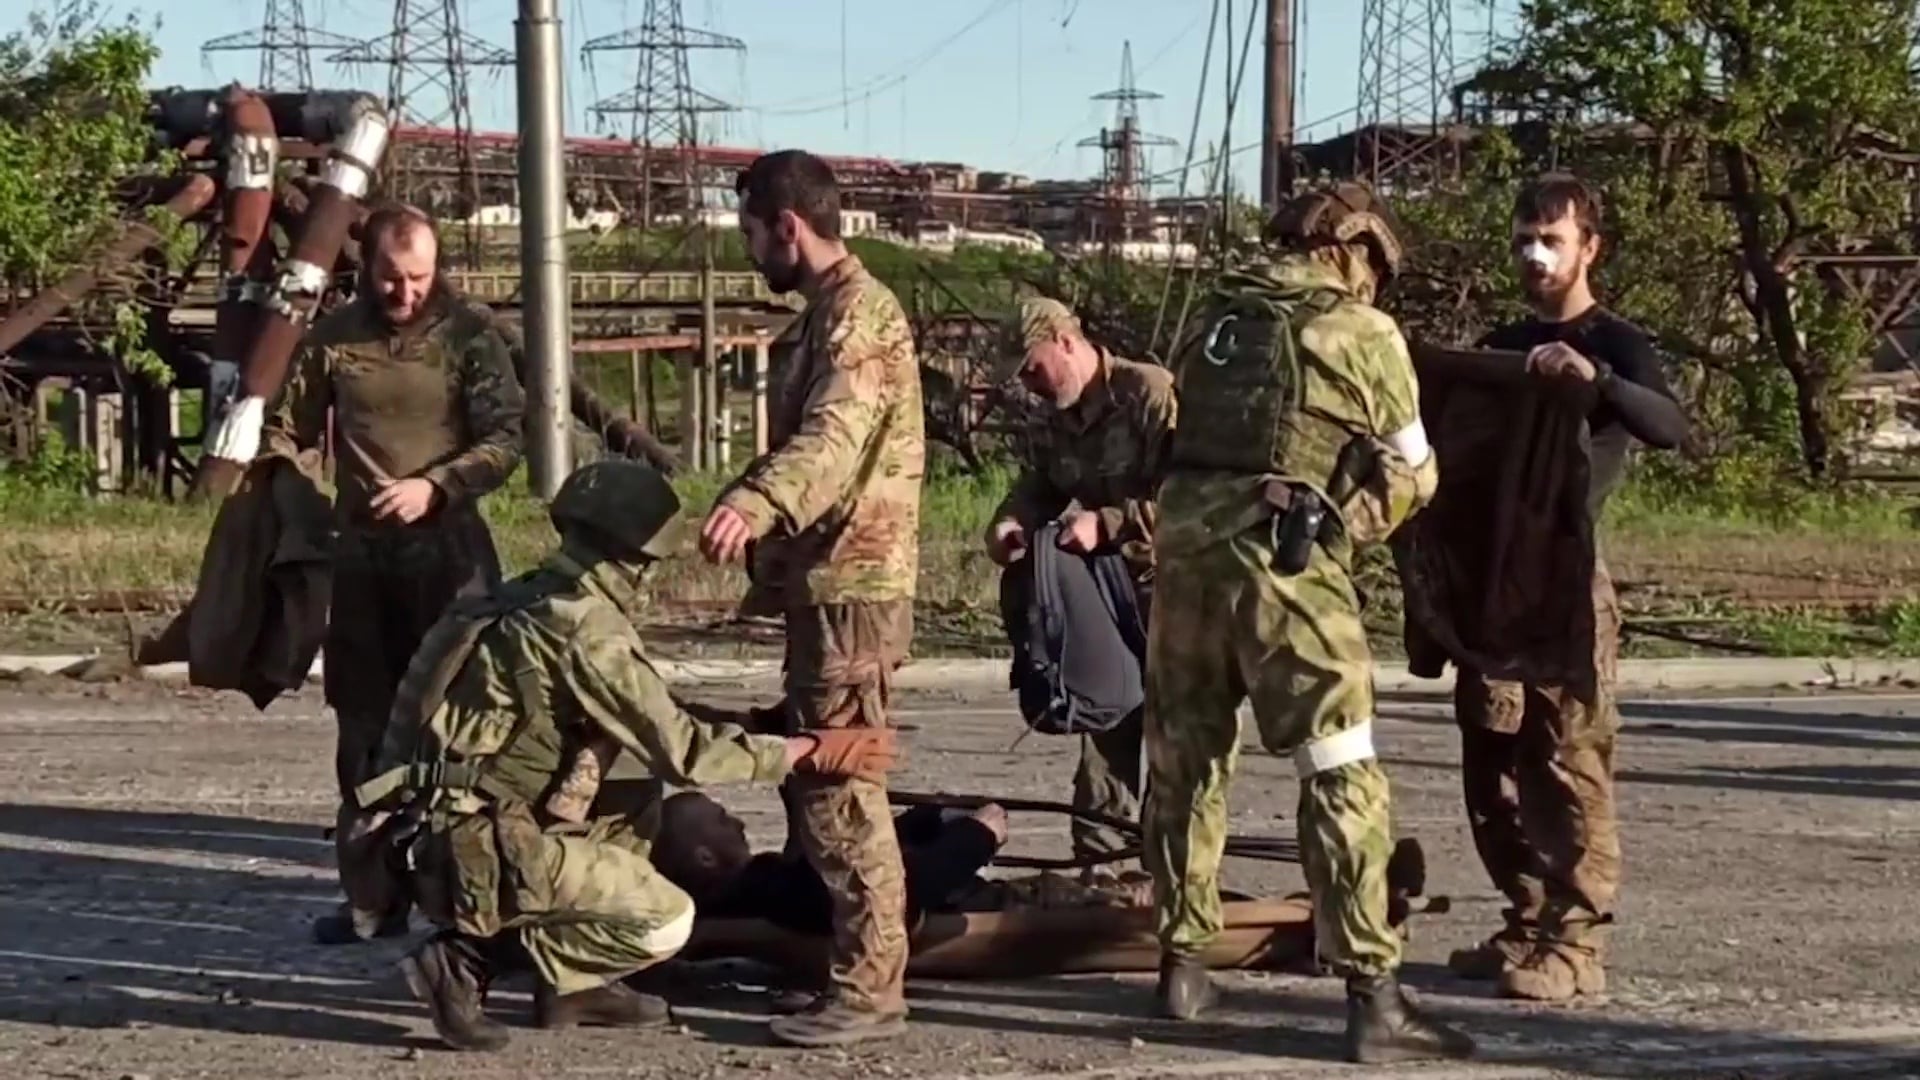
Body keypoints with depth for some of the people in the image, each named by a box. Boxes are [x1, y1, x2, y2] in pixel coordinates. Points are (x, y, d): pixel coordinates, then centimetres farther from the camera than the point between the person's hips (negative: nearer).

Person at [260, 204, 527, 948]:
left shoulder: (468, 334, -4)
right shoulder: (333, 336, 4)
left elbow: (505, 439, -8)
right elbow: (287, 427, 11)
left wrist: (433, 486, -20)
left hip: (446, 545, -4)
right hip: (359, 548, 4)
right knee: (363, 723, 9)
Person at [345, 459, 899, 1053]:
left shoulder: (526, 601, 10)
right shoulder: (585, 627, -17)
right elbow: (681, 752, -16)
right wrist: (813, 751, -11)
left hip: (447, 831, 9)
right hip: (480, 851, -9)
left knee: (640, 816, 20)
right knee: (666, 922, -6)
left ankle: (572, 985, 14)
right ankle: (470, 957, -5)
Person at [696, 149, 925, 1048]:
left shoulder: (858, 313, -16)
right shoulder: (829, 311, 17)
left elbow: (833, 438, -34)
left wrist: (753, 502, -50)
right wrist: (772, 561, 32)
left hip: (850, 589, -10)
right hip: (823, 583, 10)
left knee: (840, 789, -8)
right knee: (812, 780, 16)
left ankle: (870, 989, -3)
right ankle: (840, 957, 25)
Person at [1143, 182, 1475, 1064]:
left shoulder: (1216, 315, 17)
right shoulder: (1362, 332, 3)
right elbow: (1410, 477, 9)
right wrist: (1348, 523, 25)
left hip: (1183, 541, 5)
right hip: (1284, 559, -5)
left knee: (1184, 762, 18)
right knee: (1342, 777, -3)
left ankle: (1182, 961, 25)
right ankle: (1372, 995, -7)